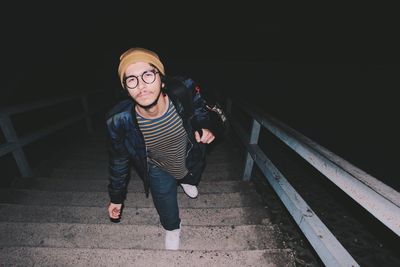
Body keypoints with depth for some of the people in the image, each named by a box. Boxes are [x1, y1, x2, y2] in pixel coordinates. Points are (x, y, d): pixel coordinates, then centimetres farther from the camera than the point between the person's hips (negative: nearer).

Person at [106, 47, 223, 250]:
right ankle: (172, 229, 56)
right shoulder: (119, 121, -32)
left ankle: (186, 181, 76)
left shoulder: (184, 96, -34)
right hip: (159, 170, -1)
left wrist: (207, 127, -29)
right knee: (167, 213, 17)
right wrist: (116, 197, -1)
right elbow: (119, 161, -13)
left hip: (191, 161, 2)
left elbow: (201, 112, -8)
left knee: (192, 180, 35)